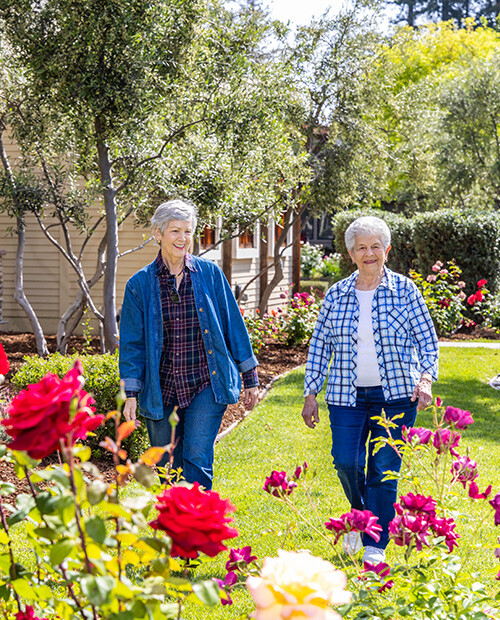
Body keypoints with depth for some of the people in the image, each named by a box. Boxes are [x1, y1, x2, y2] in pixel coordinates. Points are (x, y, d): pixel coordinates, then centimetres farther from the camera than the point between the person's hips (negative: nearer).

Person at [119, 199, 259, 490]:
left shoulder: (210, 273, 1)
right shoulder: (140, 284, 1)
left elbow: (234, 324, 6)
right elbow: (132, 343, 3)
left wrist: (250, 378, 7)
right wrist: (131, 393, -3)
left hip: (208, 385, -1)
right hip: (162, 391, 1)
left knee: (197, 459, -12)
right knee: (169, 467, 9)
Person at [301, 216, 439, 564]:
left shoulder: (404, 290, 1)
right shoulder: (336, 294, 7)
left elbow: (427, 340, 4)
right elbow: (320, 346, 10)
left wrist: (426, 378, -12)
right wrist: (311, 395, 7)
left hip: (395, 396, -2)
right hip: (347, 395, 2)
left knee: (384, 469, -2)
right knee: (346, 463, -8)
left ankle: (376, 545, 10)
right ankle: (360, 517, 24)